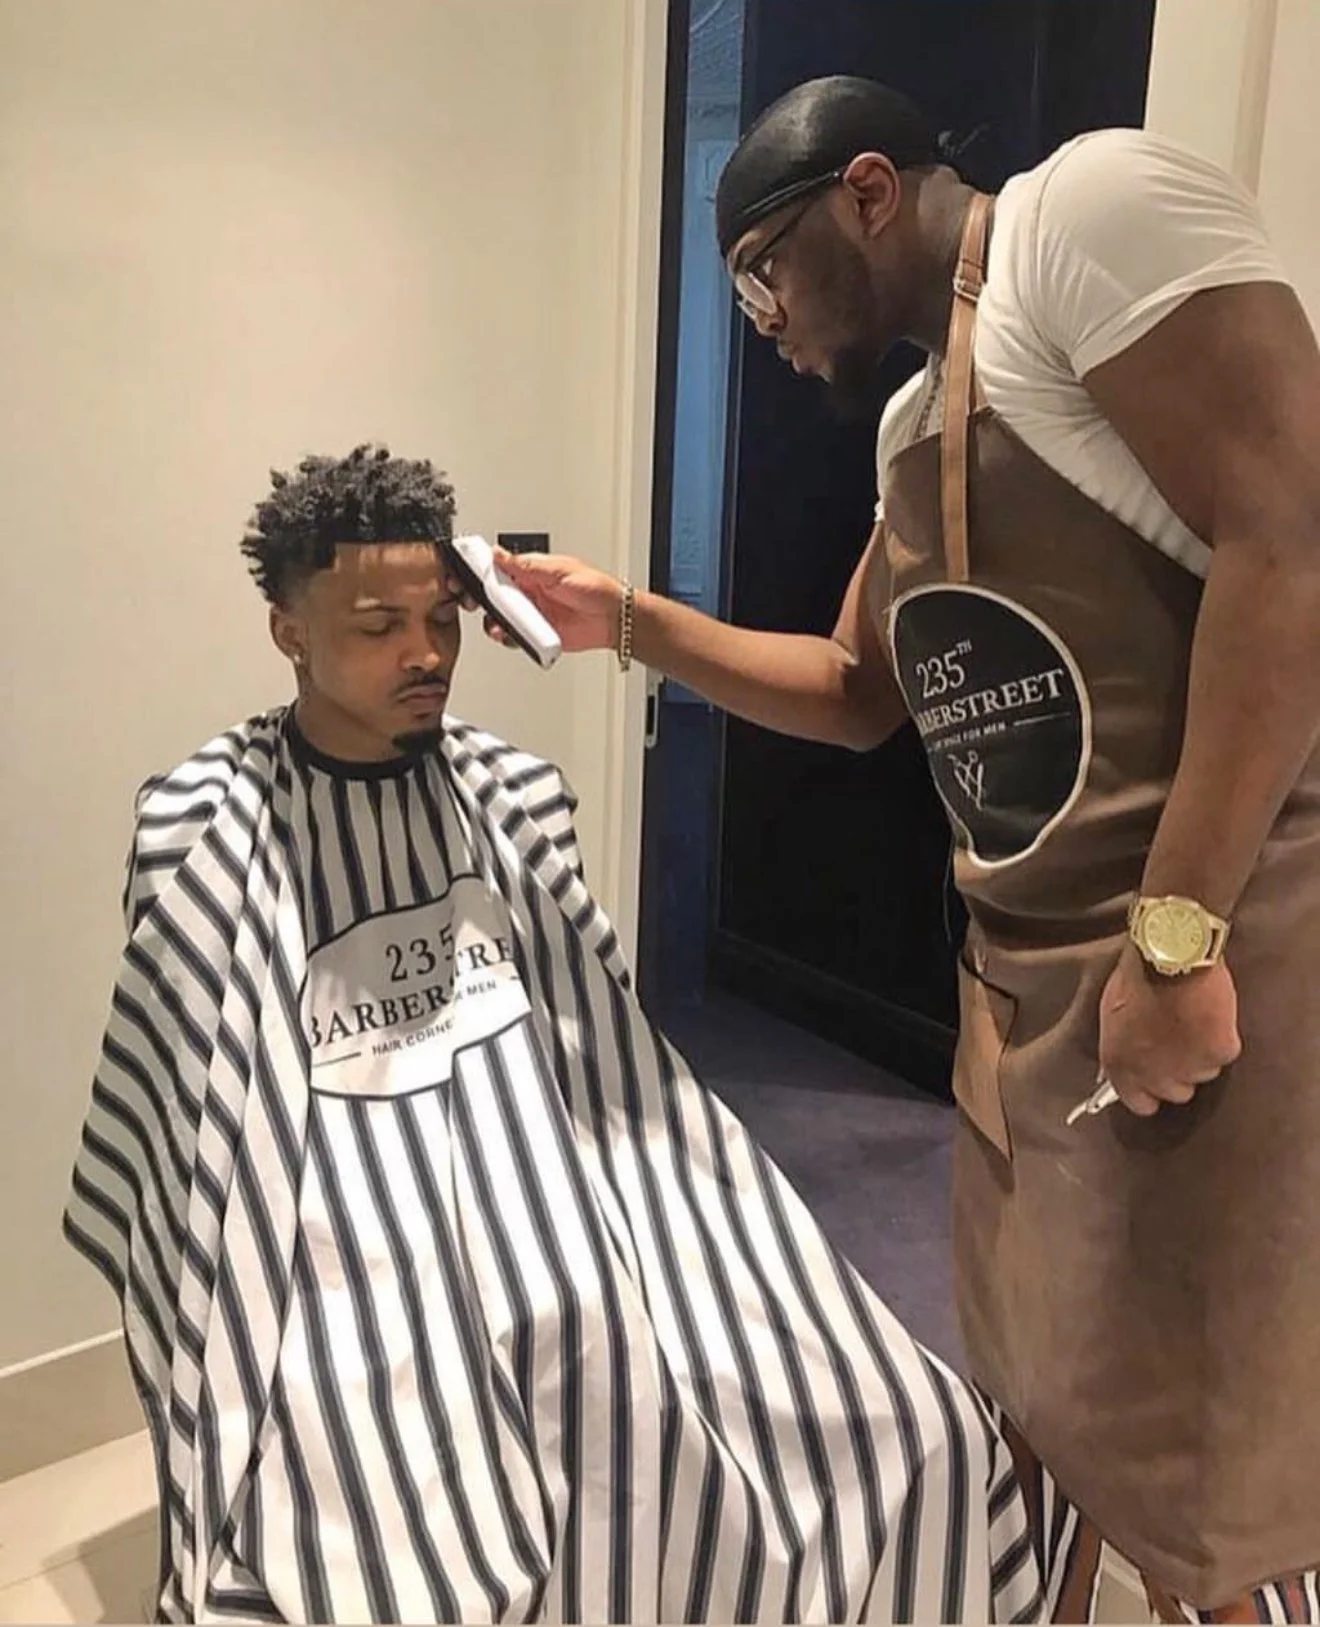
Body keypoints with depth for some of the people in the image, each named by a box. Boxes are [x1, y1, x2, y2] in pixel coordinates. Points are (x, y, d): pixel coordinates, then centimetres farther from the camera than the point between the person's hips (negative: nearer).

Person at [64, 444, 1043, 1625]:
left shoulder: (516, 797, 7)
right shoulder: (205, 829, -4)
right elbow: (195, 1112, 0)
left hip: (552, 1178, 4)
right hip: (354, 1228, -3)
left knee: (908, 1437, -11)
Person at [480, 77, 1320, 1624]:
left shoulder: (1096, 205, -9)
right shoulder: (911, 420, 18)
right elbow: (860, 692, 24)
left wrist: (1179, 936, -22)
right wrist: (627, 621, 16)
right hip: (1022, 968, 9)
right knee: (1030, 1411, 22)